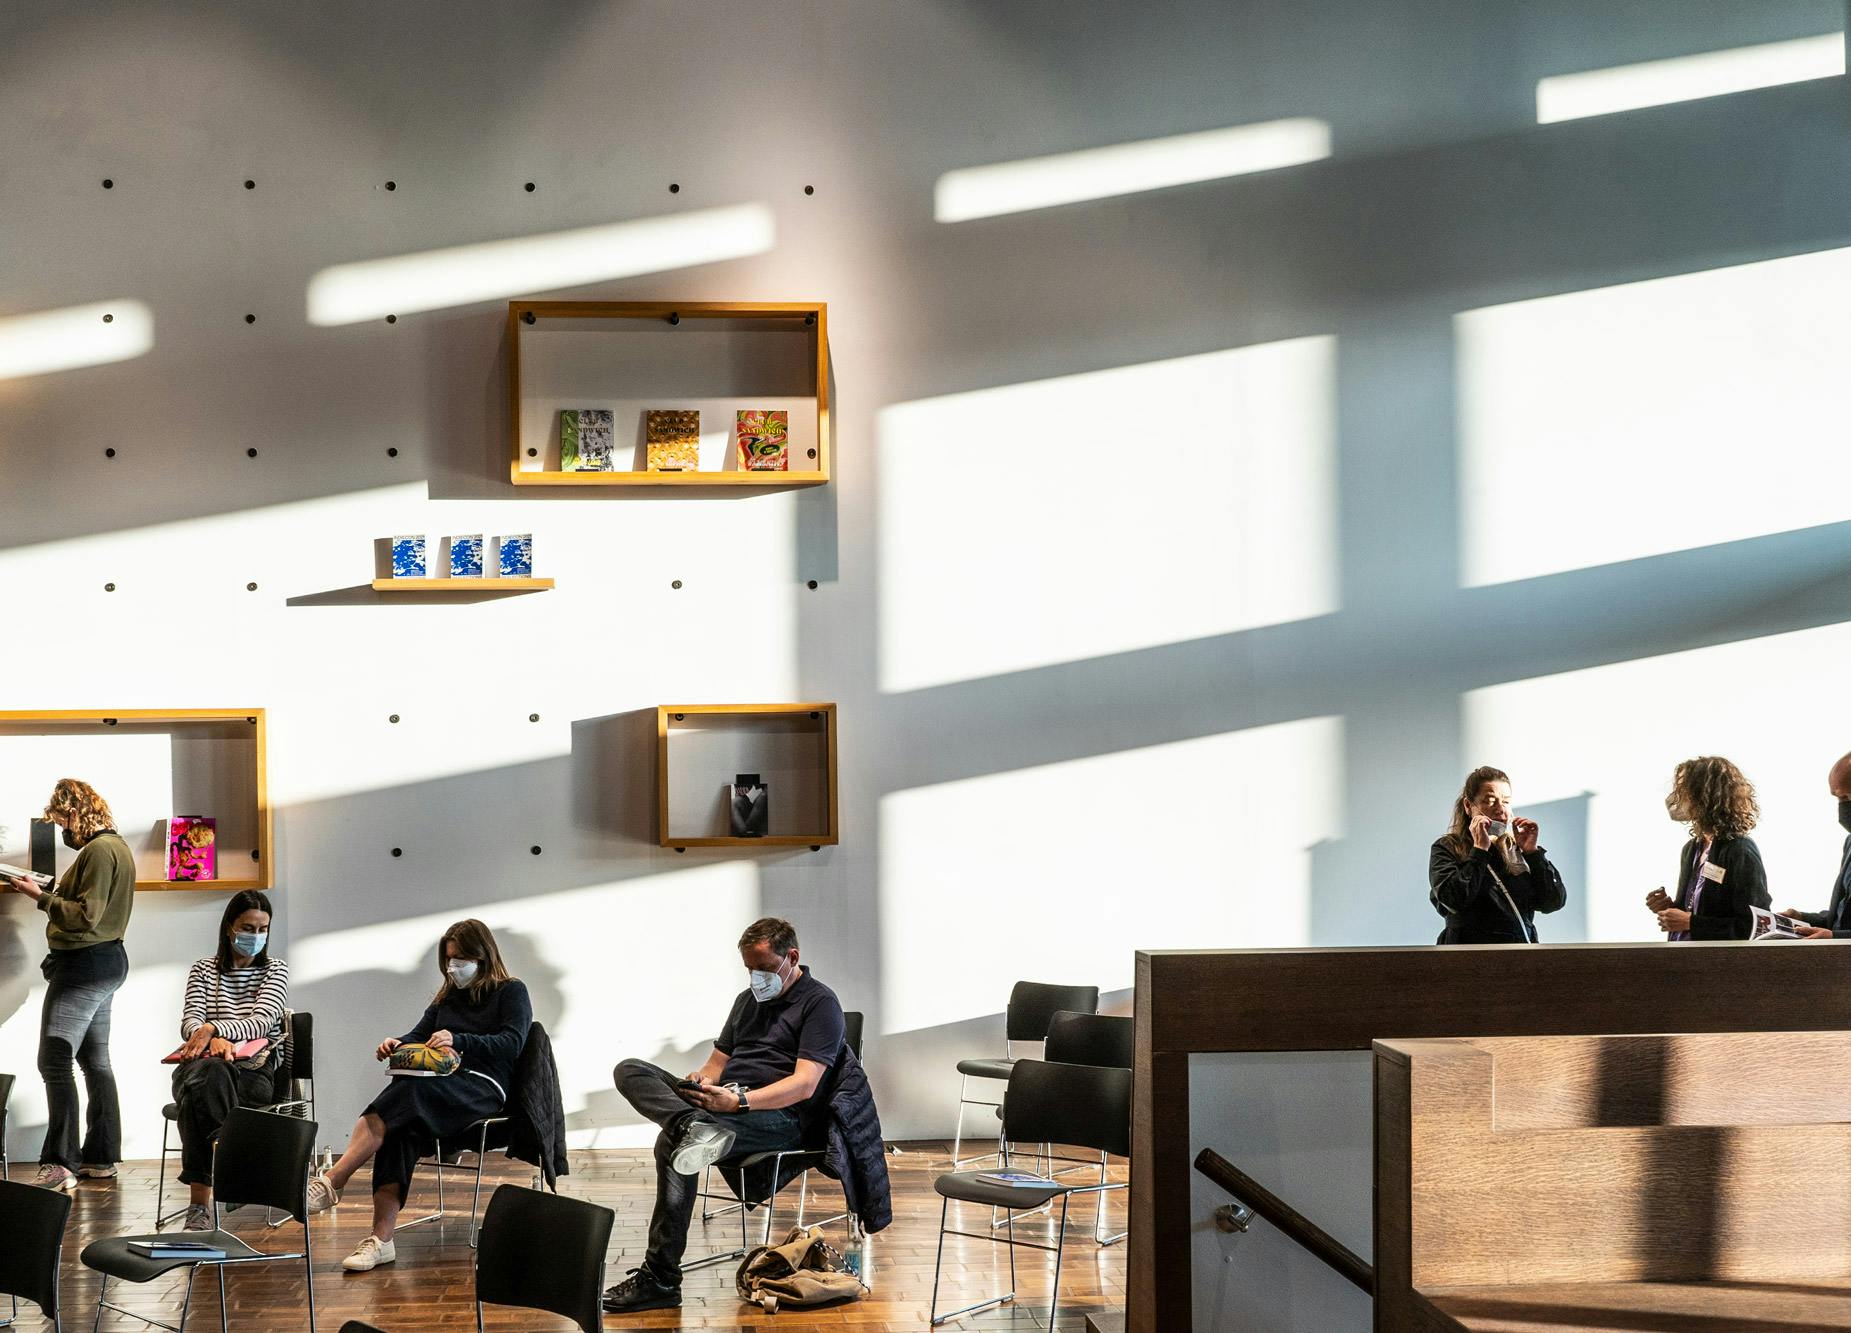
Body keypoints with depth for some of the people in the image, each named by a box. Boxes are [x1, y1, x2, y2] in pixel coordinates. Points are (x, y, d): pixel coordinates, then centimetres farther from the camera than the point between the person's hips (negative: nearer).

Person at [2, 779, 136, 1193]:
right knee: (95, 1060, 15)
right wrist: (56, 894, 10)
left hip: (84, 964, -11)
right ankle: (101, 1158, 20)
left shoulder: (98, 851, -17)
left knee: (54, 1060, -13)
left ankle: (60, 1163, -19)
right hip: (107, 961, 11)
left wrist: (40, 897, -17)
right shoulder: (116, 846, 15)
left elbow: (86, 916, -23)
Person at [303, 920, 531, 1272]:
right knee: (402, 1128, -32)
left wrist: (459, 1041, -22)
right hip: (443, 1086, 5)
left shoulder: (512, 992, 9)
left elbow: (511, 1044, -7)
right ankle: (382, 1239, -42)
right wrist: (396, 1044, -5)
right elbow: (419, 1035, 20)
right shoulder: (448, 996, 28)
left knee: (411, 1091, -35)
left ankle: (332, 1181, -43)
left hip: (484, 1088, -5)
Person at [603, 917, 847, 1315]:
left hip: (780, 1117, -8)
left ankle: (661, 1280, -31)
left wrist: (739, 1101, -25)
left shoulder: (819, 1003, -1)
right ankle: (693, 1125, -43)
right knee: (630, 1071, -11)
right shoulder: (749, 999, 25)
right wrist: (702, 1080, 1)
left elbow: (804, 1085, -13)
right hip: (722, 1101, 8)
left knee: (672, 1142, -32)